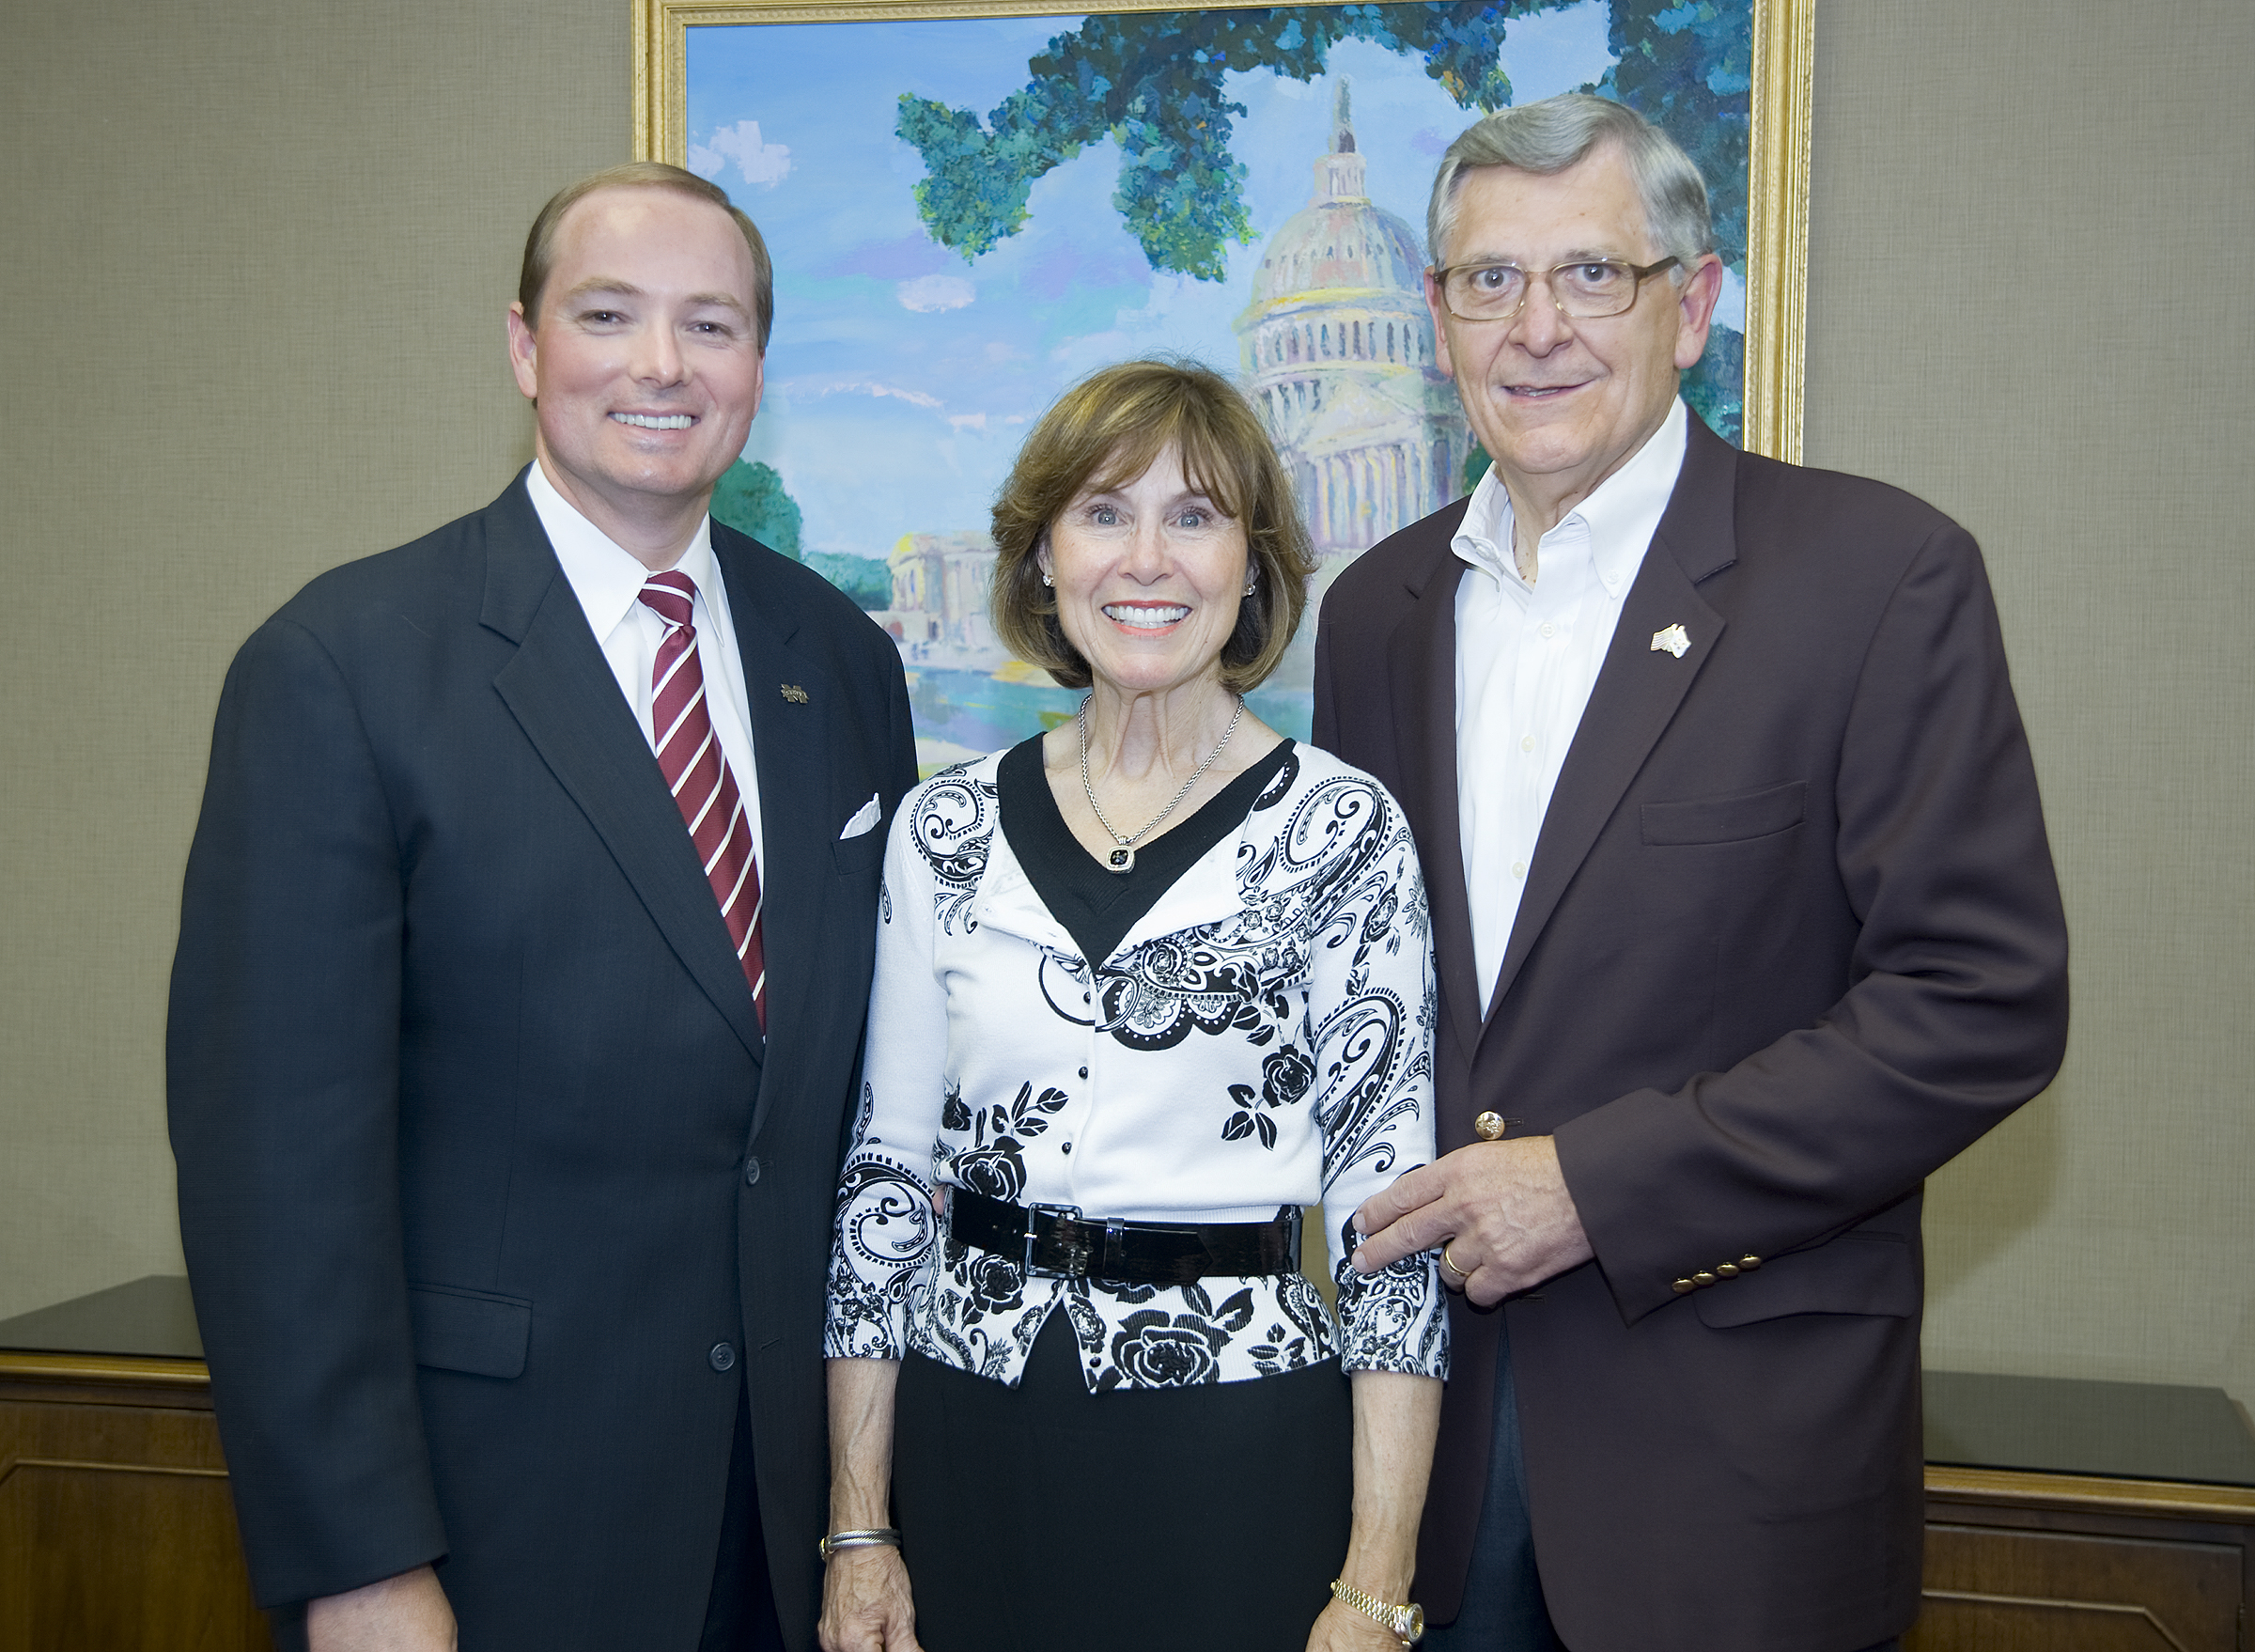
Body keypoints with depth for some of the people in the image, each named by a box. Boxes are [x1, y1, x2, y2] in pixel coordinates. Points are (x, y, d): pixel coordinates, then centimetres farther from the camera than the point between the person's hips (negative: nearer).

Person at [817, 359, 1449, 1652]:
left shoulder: (1342, 828, -6)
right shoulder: (946, 830, 3)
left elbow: (1391, 1203, -8)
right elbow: (887, 1172, 5)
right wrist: (859, 1531, 3)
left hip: (1241, 1449, -2)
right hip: (972, 1443, 3)